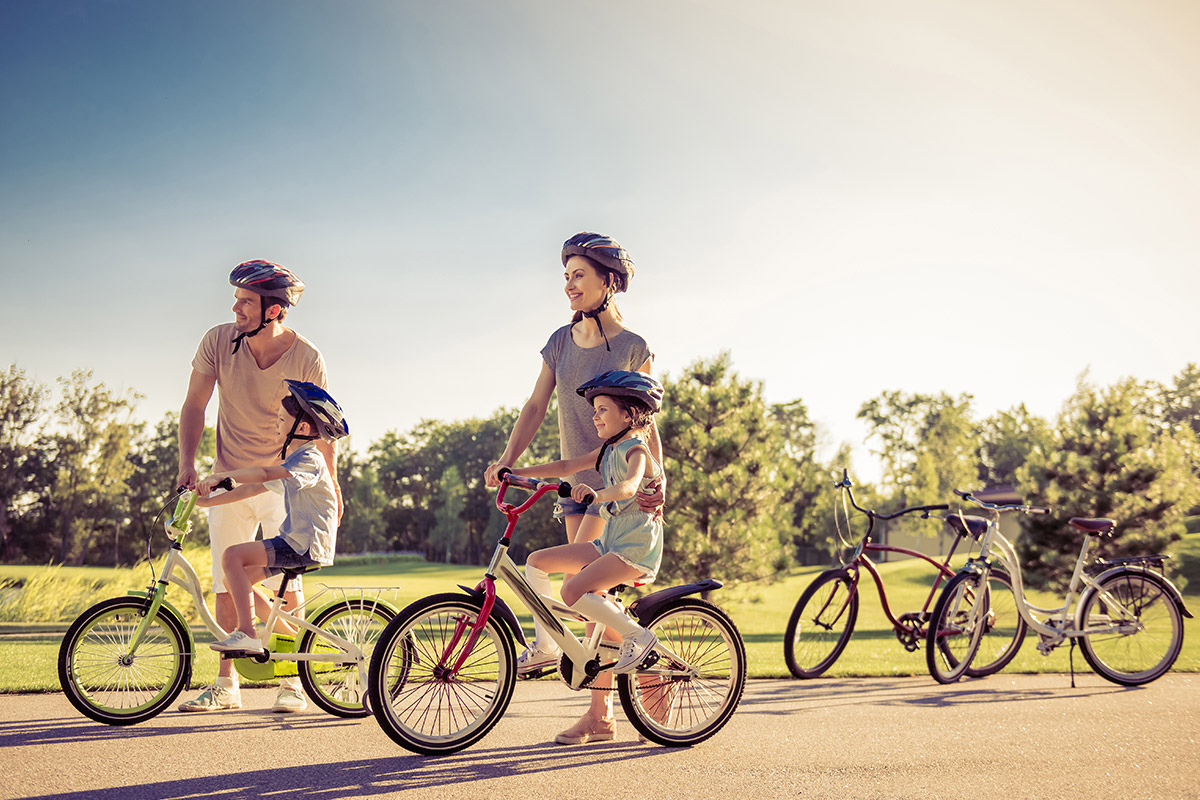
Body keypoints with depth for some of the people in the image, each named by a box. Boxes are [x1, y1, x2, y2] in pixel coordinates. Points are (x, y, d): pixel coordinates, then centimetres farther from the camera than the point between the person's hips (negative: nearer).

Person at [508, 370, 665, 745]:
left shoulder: (636, 450, -10)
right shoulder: (609, 450, 17)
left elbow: (628, 487, -31)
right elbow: (565, 466, 18)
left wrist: (597, 494, -50)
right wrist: (514, 472, 12)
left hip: (637, 545, -9)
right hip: (610, 541, 9)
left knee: (573, 592, -26)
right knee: (537, 561, 3)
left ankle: (637, 634, -11)